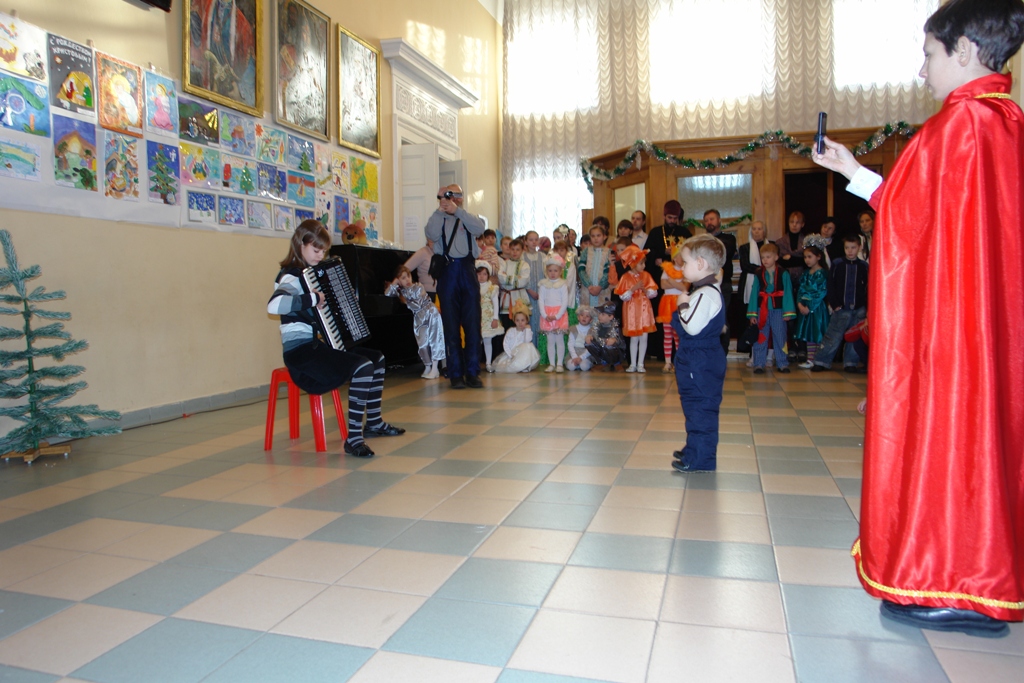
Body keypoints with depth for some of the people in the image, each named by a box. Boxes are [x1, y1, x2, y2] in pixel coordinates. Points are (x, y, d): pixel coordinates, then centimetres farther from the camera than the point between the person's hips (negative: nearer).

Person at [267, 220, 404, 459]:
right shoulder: (291, 276, -14)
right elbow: (273, 305, -37)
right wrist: (312, 299, -33)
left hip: (317, 344, 10)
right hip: (300, 350, -10)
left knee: (377, 358, 13)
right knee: (362, 367, -26)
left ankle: (374, 422, 23)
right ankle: (353, 437, -21)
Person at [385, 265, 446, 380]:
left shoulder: (418, 287, -5)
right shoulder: (401, 290, 7)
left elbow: (418, 305, -14)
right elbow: (386, 294, -6)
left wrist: (406, 302, -3)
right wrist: (394, 283, -5)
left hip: (431, 314, -4)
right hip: (419, 318, 4)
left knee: (434, 339, -11)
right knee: (422, 342, -2)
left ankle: (435, 368, -12)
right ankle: (427, 367, 12)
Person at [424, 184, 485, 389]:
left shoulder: (467, 217, 15)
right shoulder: (438, 218, 12)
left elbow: (479, 229, -7)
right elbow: (431, 235, -10)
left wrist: (457, 211, -11)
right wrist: (440, 209, -6)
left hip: (467, 270, 1)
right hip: (447, 271, -1)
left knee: (472, 323, 0)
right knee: (451, 325, 1)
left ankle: (472, 372, 7)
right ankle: (455, 373, 7)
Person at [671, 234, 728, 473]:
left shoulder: (706, 294, -22)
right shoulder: (705, 290, 13)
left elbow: (692, 326, -31)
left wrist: (683, 305, -18)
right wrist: (685, 304, 7)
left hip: (701, 362, -11)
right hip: (698, 360, 11)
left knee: (700, 408, -4)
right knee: (695, 406, 21)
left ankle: (701, 460, 5)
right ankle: (694, 450, 34)